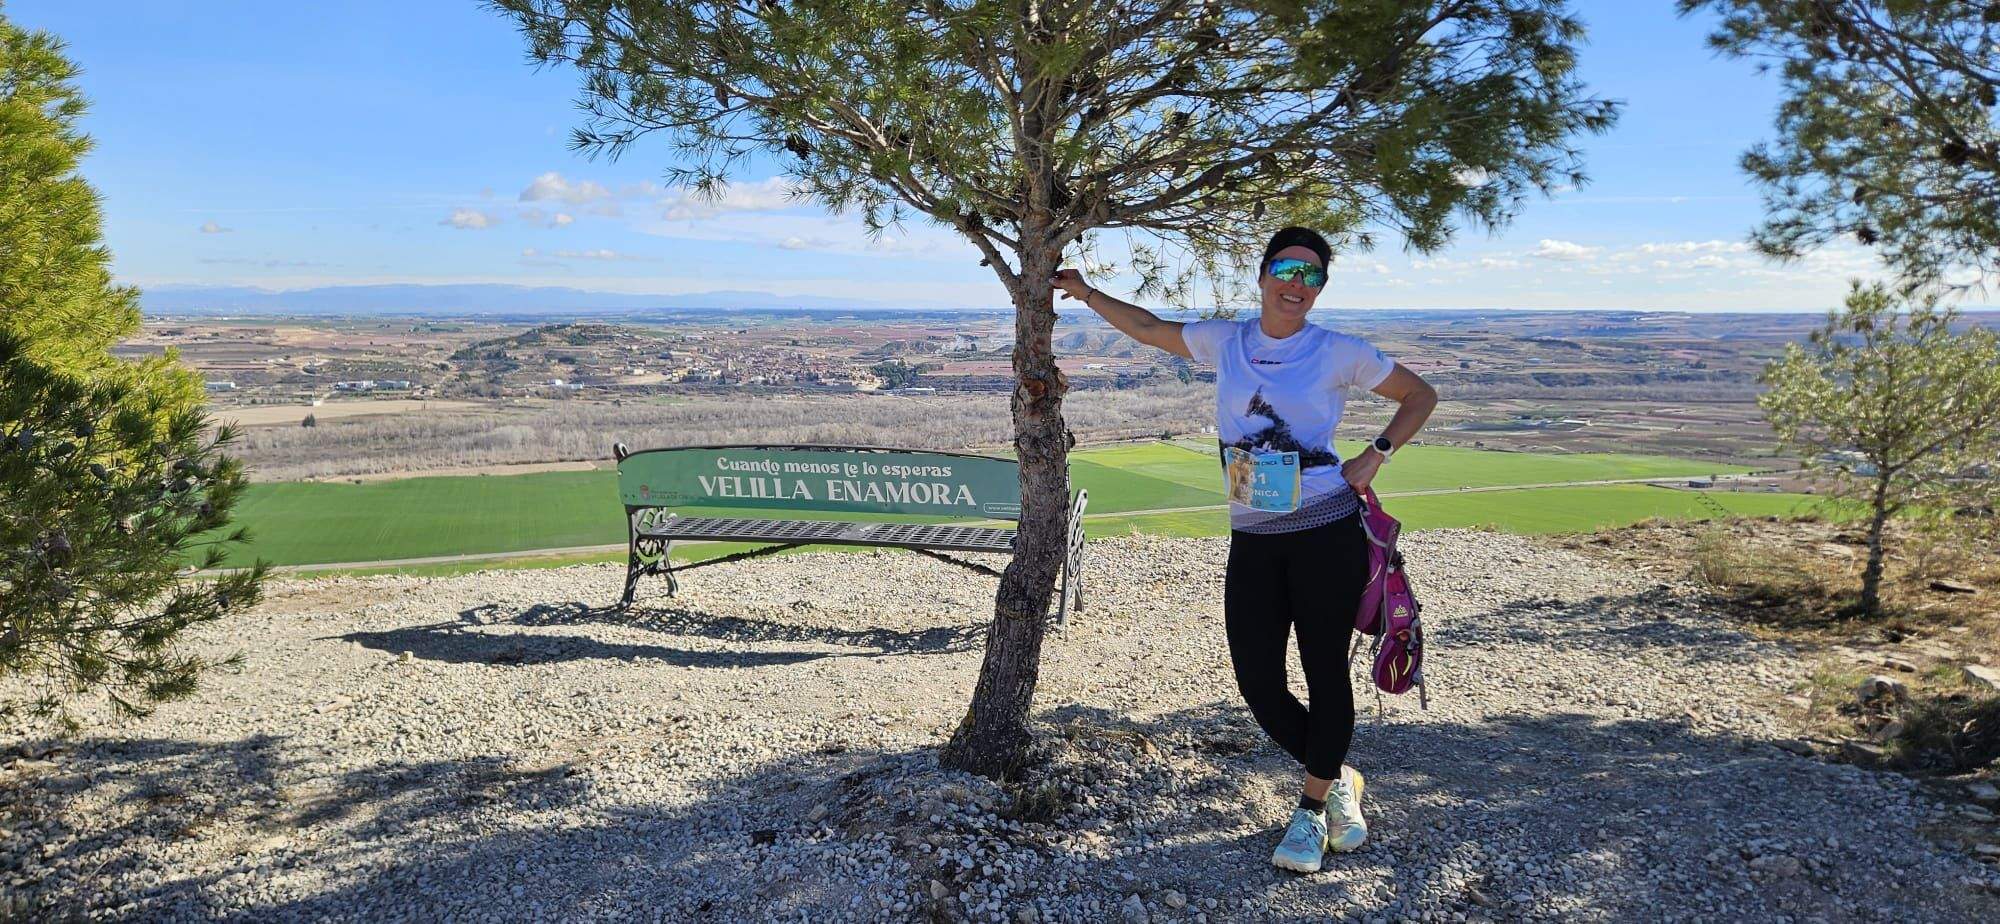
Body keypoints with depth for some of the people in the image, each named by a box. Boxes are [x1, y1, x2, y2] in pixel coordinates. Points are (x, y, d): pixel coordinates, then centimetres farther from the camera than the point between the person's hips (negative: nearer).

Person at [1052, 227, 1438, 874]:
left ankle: (1313, 807, 23)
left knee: (1325, 672, 3)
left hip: (1327, 533, -3)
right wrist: (1088, 294, 17)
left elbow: (1420, 395, 8)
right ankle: (1336, 781, 27)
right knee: (1259, 684, 2)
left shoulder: (1339, 352, -1)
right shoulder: (1225, 341, 8)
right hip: (1252, 541, 3)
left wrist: (1375, 456, -3)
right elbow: (1148, 329, 21)